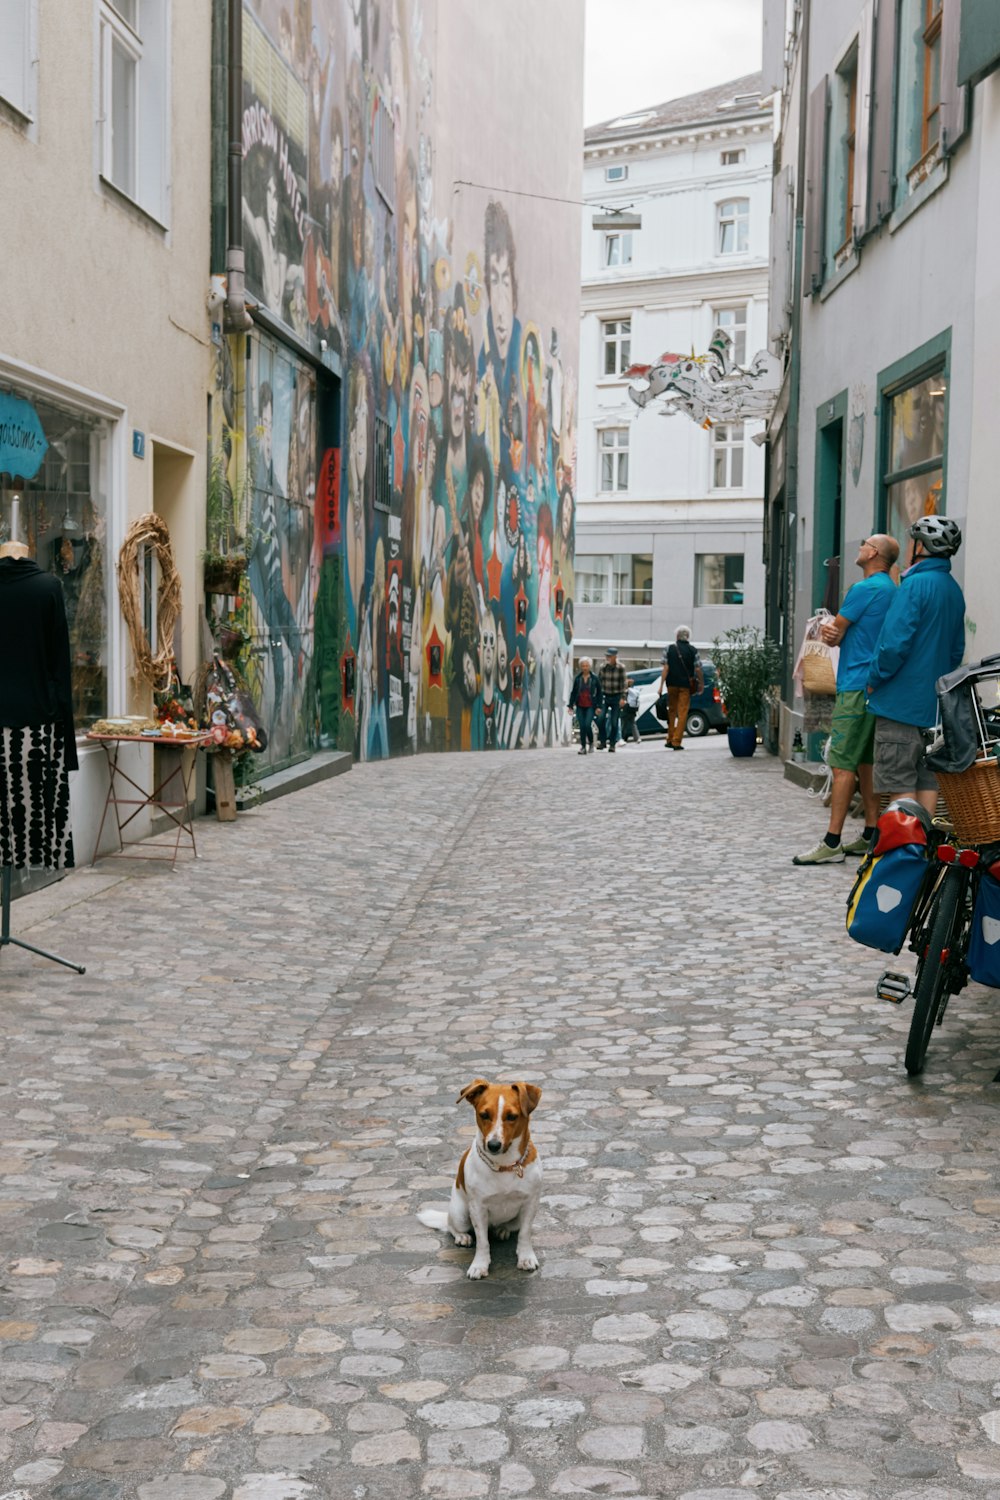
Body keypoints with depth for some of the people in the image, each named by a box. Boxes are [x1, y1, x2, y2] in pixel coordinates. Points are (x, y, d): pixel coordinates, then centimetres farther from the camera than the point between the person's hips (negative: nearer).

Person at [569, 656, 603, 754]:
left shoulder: (595, 679, -1)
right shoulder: (577, 678, 5)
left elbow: (599, 693, 4)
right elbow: (573, 692, 10)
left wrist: (598, 706, -2)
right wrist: (571, 705, 5)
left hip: (590, 706, -2)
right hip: (580, 706, 3)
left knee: (588, 725, -16)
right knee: (582, 727, -1)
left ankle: (591, 743, 7)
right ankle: (583, 747, 8)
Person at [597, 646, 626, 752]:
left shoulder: (620, 668, -6)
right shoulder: (603, 668, 2)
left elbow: (623, 684, -5)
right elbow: (598, 682, 9)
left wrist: (622, 698, -10)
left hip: (616, 697, -2)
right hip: (604, 696, 2)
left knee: (614, 722, 1)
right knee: (601, 719, -12)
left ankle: (612, 744, 10)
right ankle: (602, 741, 1)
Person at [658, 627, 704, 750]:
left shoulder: (669, 649, 1)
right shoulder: (693, 651, 0)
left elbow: (666, 668, -6)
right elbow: (698, 669, -3)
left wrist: (661, 685, -6)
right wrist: (701, 684, 9)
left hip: (672, 684, 1)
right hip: (686, 685, -1)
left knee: (672, 711, 14)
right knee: (682, 712, 1)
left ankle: (670, 740, 16)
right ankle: (676, 742, -5)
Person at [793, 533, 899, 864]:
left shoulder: (864, 588, -13)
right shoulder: (891, 590, 17)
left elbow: (834, 633, -9)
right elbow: (837, 631, 15)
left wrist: (832, 631, 12)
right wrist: (832, 630, -5)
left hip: (857, 686, -10)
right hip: (878, 685, 10)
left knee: (842, 764, -11)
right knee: (866, 762, 13)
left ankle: (832, 843, -12)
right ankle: (872, 835, 15)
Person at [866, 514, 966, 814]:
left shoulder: (915, 584, -15)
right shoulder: (954, 590, 13)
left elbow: (895, 643, -21)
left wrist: (874, 680, -8)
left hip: (901, 702, -8)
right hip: (935, 705, 8)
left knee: (899, 784, -5)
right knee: (927, 779, 10)